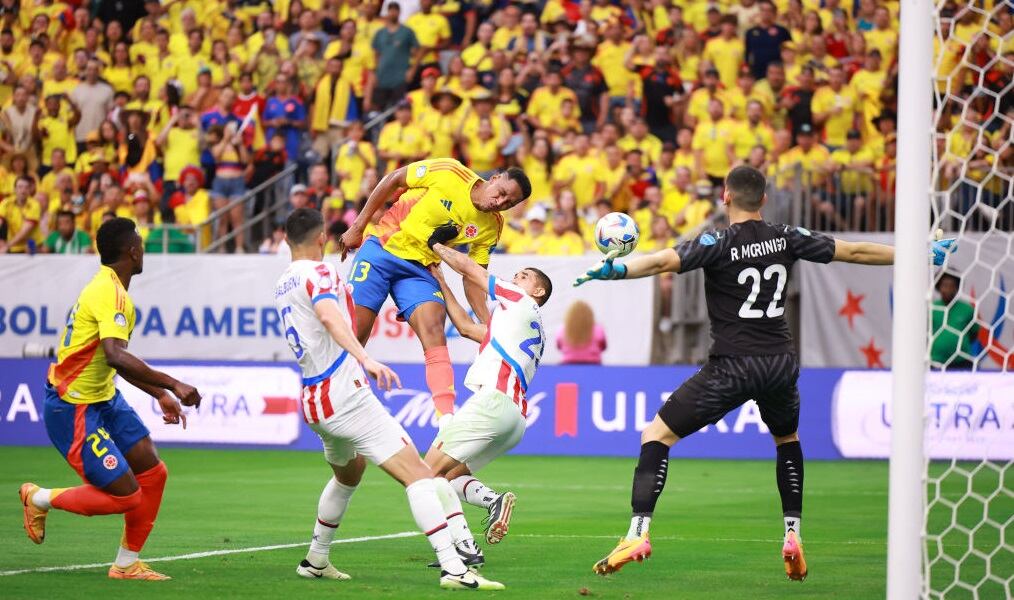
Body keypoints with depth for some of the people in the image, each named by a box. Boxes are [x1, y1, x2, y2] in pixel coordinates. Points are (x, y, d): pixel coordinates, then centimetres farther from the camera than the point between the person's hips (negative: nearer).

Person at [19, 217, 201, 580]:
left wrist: (160, 394, 22)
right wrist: (172, 384, -37)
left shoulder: (108, 288, 11)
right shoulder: (111, 293, -21)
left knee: (153, 474, 6)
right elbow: (115, 356, -36)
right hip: (74, 409, -10)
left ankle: (126, 564, 16)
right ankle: (39, 499, 11)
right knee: (125, 495, -9)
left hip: (104, 399, 10)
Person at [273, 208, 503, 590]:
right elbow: (329, 316, -28)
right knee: (417, 473, -15)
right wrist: (366, 359, -42)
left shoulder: (282, 285, 18)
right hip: (346, 397, -9)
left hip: (313, 401, 9)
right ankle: (453, 568, -27)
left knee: (348, 473, 35)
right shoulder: (318, 272, -8)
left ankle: (316, 560, 41)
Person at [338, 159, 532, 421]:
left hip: (420, 269, 2)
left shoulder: (491, 226, -2)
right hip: (382, 249, -2)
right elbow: (394, 179, -3)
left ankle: (447, 419, -28)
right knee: (354, 334, -8)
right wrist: (358, 226, -3)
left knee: (434, 330, -20)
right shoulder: (449, 172, -14)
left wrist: (487, 323, -10)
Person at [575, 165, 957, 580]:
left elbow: (666, 261, -25)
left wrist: (615, 271, -37)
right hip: (781, 365, 5)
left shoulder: (718, 243, -8)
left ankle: (638, 533, -12)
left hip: (732, 366, -5)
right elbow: (854, 252, 11)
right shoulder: (787, 239, 5)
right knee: (787, 439, 32)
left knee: (656, 434, 2)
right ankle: (793, 535, 23)